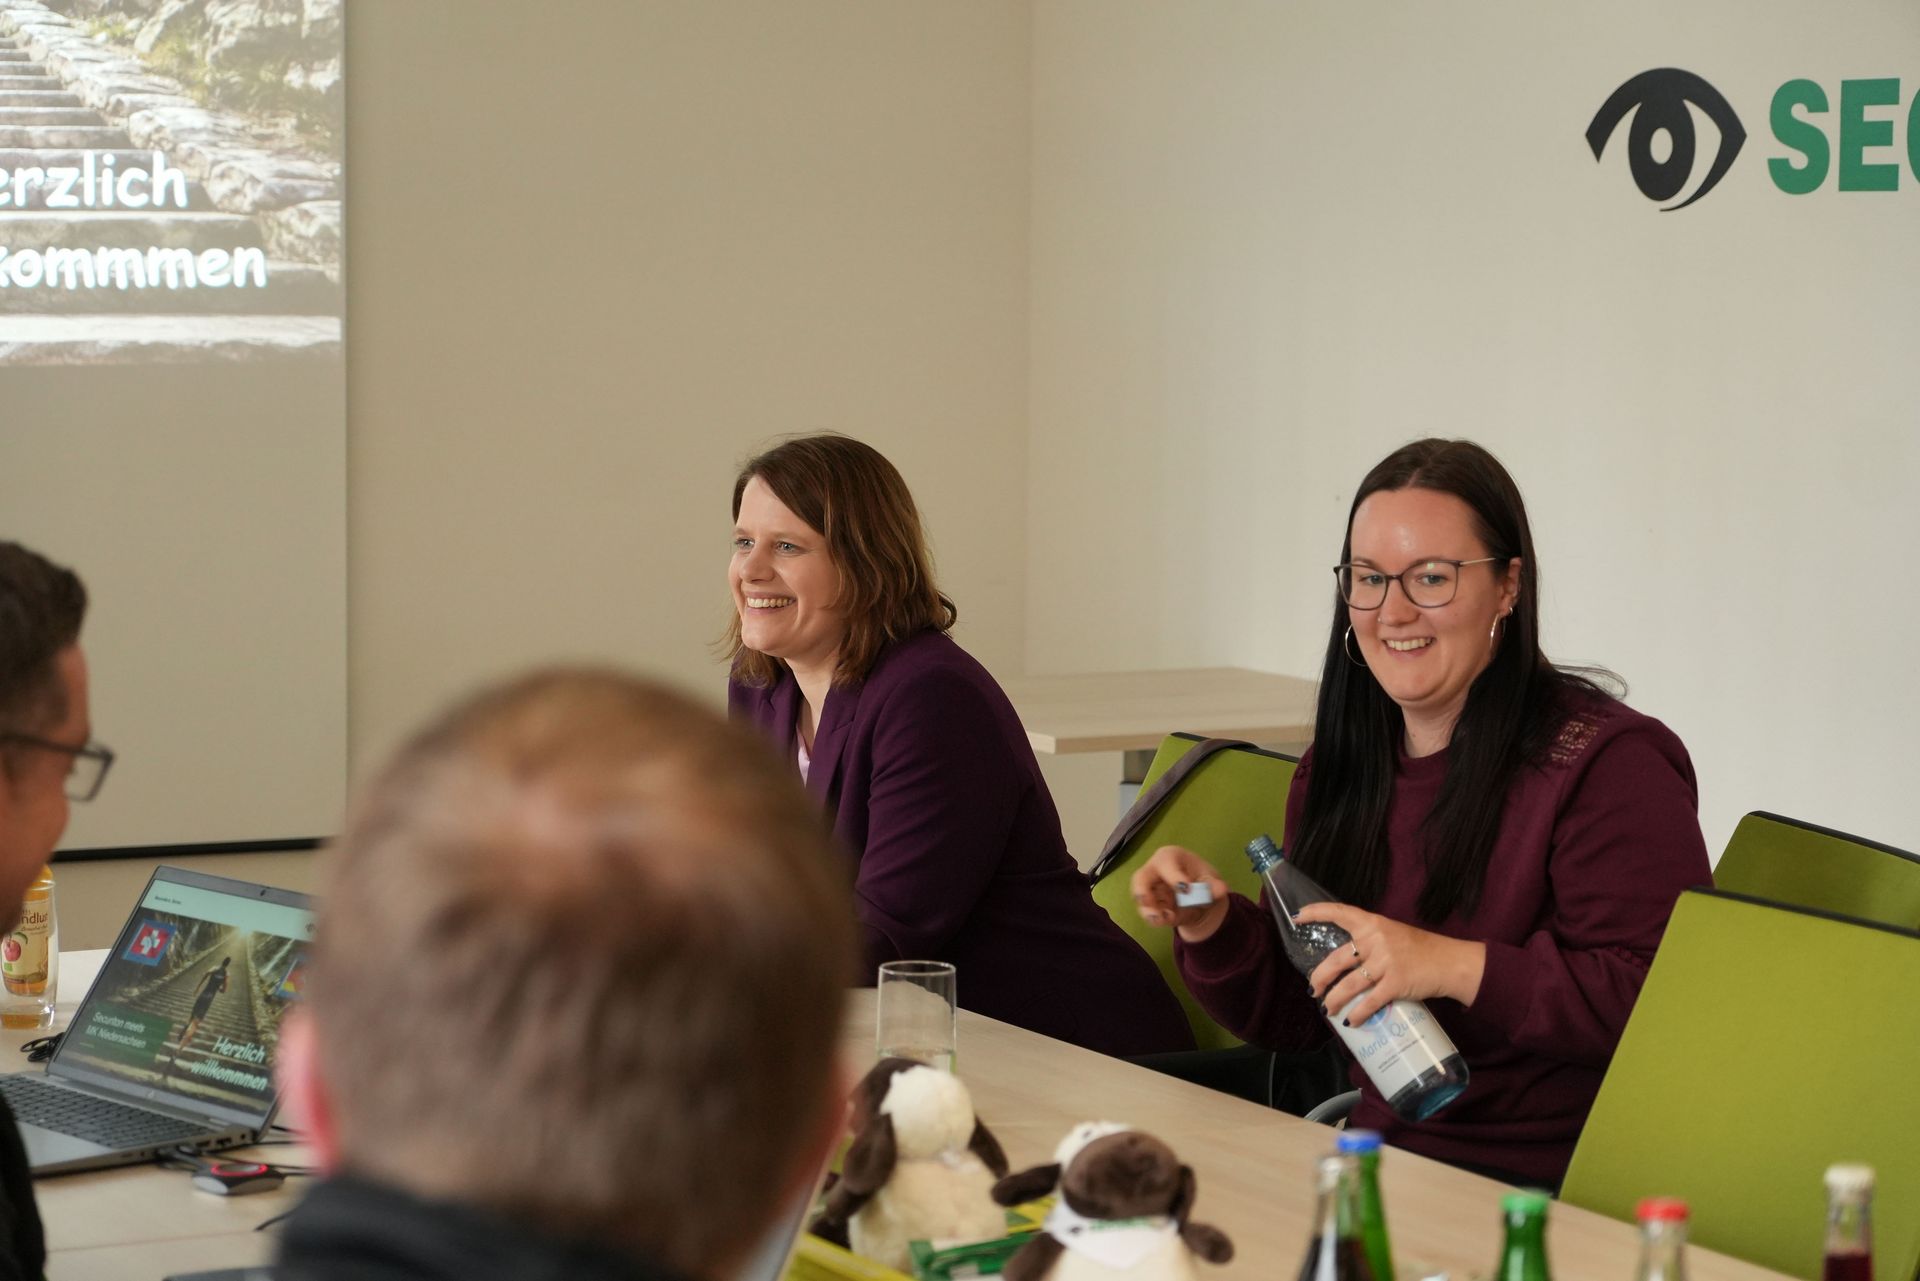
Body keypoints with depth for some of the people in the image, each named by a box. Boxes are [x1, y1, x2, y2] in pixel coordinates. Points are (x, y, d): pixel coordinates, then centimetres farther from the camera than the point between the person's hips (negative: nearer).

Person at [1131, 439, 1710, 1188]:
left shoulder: (1605, 766, -10)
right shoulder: (1337, 767, 13)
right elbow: (1292, 1018, 18)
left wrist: (1458, 967, -24)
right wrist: (1214, 930, -1)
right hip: (1381, 1167, 7)